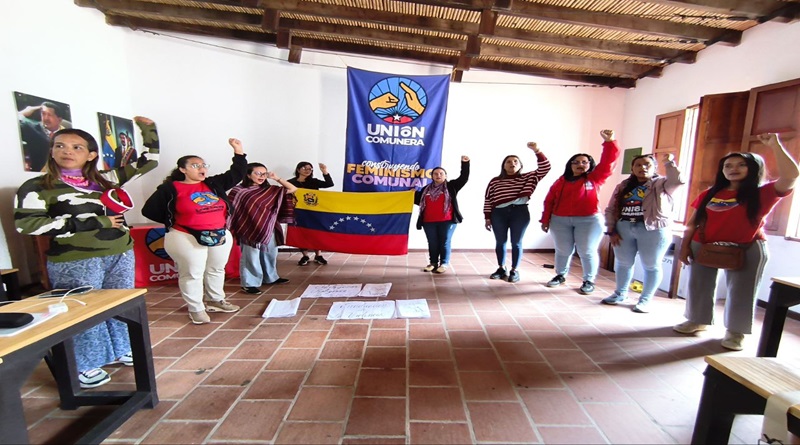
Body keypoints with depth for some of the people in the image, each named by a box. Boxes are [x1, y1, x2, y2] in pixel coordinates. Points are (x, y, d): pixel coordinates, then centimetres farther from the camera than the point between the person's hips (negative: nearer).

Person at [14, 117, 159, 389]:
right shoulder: (38, 187, -4)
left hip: (121, 255, 4)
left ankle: (119, 350, 32)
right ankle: (83, 366, 21)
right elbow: (26, 224, -15)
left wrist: (149, 131, 7)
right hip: (74, 262, -4)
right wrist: (96, 222, -19)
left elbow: (148, 162, 13)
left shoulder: (105, 180, 6)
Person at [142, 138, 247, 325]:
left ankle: (215, 300, 34)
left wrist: (238, 151, 2)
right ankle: (196, 309, 18)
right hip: (186, 238, -5)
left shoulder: (214, 184, 7)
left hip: (220, 236, 5)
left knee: (217, 269, 16)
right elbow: (149, 210, -2)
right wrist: (174, 222, -2)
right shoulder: (170, 189, -5)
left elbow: (237, 173, 10)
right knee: (192, 274, 3)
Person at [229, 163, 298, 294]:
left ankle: (270, 277, 35)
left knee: (270, 254, 17)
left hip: (268, 229, 6)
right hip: (249, 230, -5)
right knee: (250, 257, 1)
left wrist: (277, 178, -5)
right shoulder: (238, 191, -7)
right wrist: (230, 229, -12)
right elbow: (230, 210, -6)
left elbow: (293, 189, 3)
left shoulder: (269, 190, 5)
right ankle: (249, 284, 14)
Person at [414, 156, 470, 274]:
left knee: (444, 242, 1)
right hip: (429, 222, 3)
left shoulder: (451, 186, 7)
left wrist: (465, 163, -10)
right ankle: (433, 263, 20)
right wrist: (412, 193, 11)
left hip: (447, 221, -3)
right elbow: (418, 200, 24)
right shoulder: (426, 189, 17)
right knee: (432, 243, 9)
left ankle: (444, 264, 12)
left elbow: (464, 178, -2)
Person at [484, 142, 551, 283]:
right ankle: (501, 269, 22)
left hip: (520, 213, -1)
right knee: (500, 242, 8)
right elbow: (488, 200, 6)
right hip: (498, 214, 1)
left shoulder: (528, 178, 6)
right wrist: (487, 218, 3)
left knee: (516, 243, 4)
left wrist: (537, 151, -16)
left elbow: (545, 167, -5)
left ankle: (514, 271, 16)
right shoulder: (495, 181, 6)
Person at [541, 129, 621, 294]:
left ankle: (589, 281, 18)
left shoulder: (595, 178, 5)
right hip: (560, 221, 2)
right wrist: (546, 219, 3)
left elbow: (608, 161, -7)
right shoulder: (561, 181, 9)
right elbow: (549, 201, 8)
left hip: (589, 220, -2)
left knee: (587, 252, 4)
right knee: (563, 250, 11)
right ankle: (560, 275, 28)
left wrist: (609, 141, -20)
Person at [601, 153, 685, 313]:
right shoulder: (623, 186, 12)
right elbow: (610, 210, 9)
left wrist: (669, 162, -18)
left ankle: (645, 299, 19)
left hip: (653, 230, -3)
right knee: (623, 263, 12)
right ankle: (620, 293, 29)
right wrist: (611, 230, 1)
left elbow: (678, 181, -21)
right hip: (624, 228, 4)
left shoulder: (661, 184, 3)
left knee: (651, 265, 5)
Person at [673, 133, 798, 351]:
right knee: (699, 285, 12)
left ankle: (735, 331, 21)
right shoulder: (709, 194, 5)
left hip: (746, 250, -3)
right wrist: (685, 245, 1)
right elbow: (693, 222, 6)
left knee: (741, 290, 6)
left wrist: (775, 144, -19)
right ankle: (698, 320, 31)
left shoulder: (762, 194, -3)